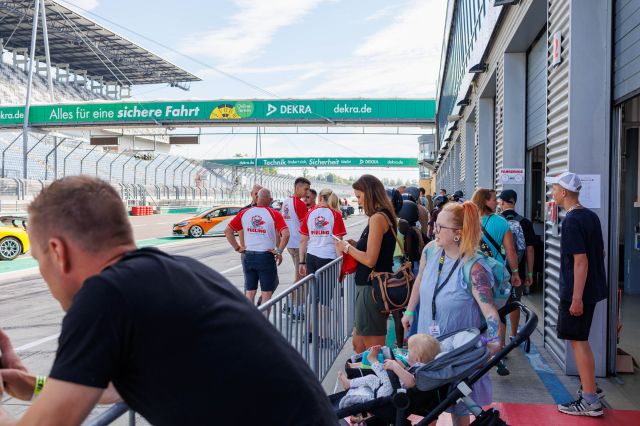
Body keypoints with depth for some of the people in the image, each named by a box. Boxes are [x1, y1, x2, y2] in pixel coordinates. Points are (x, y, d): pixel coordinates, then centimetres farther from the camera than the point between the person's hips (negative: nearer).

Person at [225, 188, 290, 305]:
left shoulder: (244, 213, 3)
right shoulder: (274, 214, -8)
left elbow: (227, 231, 4)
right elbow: (285, 234, -19)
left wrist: (237, 247, 6)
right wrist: (279, 251, -9)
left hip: (248, 256, 4)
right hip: (266, 256, -3)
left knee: (250, 291, 13)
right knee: (266, 293, 7)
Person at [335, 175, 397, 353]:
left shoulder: (377, 218, -17)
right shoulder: (386, 215, 12)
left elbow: (370, 260, -21)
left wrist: (347, 248, -7)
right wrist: (355, 244, 8)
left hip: (372, 288, -10)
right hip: (372, 286, 10)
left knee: (373, 348, 2)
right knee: (358, 344, 19)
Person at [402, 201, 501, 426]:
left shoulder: (473, 268, -28)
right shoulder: (431, 250, -10)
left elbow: (489, 309, -28)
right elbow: (420, 281, 7)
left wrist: (493, 342, -39)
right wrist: (409, 311, 15)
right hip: (428, 340, 5)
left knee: (458, 401, 15)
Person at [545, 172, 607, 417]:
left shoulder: (572, 220, -18)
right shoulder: (591, 216, 9)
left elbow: (581, 261, -23)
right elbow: (600, 252, 16)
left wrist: (576, 298, -22)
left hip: (576, 291, -9)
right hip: (592, 288, 9)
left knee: (578, 341, -1)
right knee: (580, 339, 19)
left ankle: (590, 402, 6)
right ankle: (589, 388, 30)